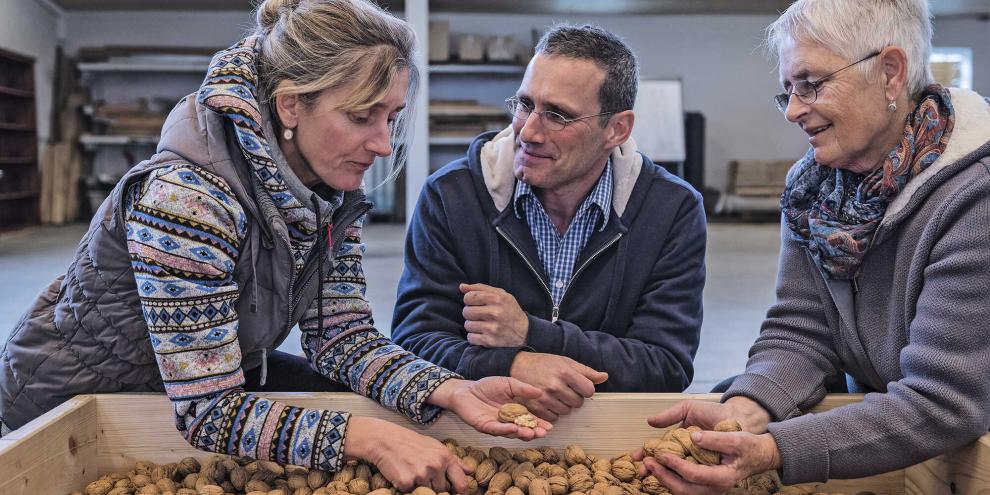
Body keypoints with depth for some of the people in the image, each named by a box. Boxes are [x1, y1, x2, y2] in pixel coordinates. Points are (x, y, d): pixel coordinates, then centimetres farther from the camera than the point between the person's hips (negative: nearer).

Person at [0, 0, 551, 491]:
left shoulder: (333, 192, -11)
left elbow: (343, 338, -12)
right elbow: (207, 411, -34)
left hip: (221, 375, 7)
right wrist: (369, 438, -41)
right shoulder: (188, 197, -35)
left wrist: (451, 390, -28)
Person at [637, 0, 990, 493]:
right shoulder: (811, 184, -3)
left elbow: (945, 402, -29)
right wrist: (745, 411, -28)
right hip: (874, 413, 5)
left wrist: (771, 452, -38)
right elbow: (799, 334, -7)